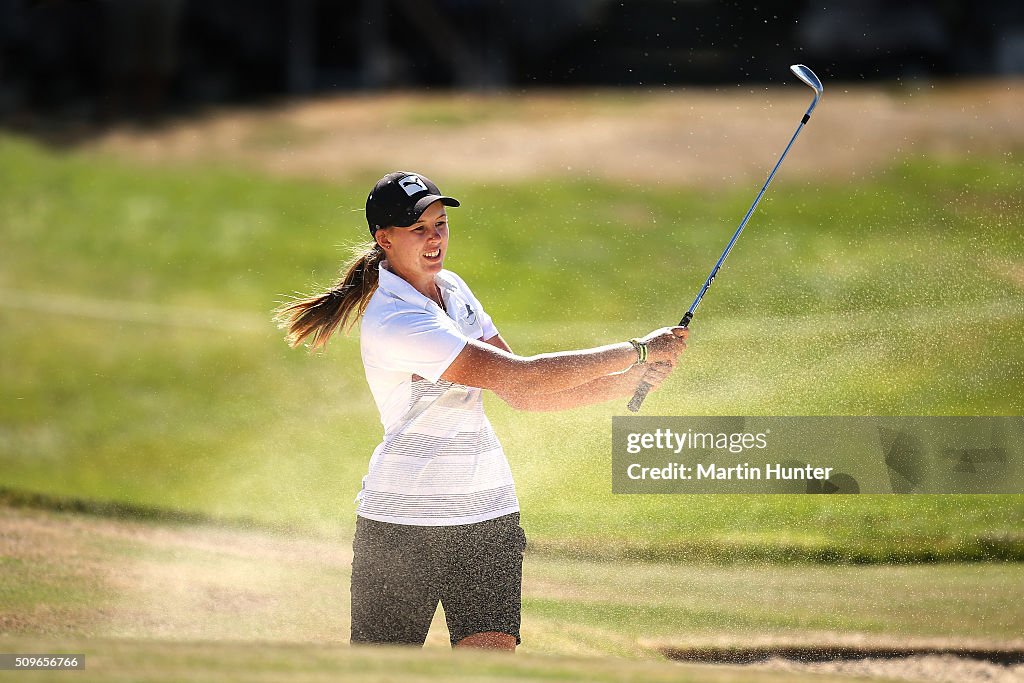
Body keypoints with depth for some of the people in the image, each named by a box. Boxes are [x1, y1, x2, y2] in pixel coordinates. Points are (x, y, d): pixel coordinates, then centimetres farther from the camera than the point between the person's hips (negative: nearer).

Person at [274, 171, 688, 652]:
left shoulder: (452, 288, 10)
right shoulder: (394, 321, -18)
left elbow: (525, 396, 11)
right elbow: (520, 376, -23)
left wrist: (631, 381, -2)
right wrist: (639, 351, -18)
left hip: (488, 514, 7)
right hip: (405, 517, -7)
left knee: (492, 653, -10)